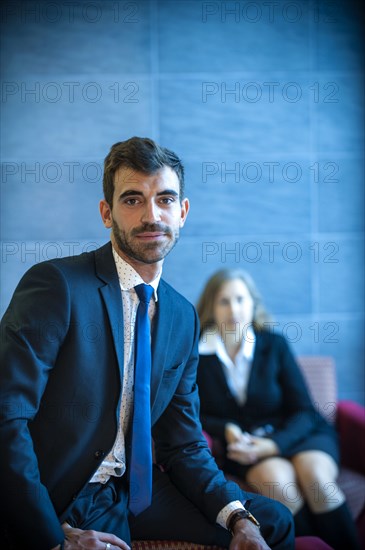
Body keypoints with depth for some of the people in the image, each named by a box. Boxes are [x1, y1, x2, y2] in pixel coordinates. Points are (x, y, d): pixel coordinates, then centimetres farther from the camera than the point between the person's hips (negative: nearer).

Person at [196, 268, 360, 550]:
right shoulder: (197, 355, -3)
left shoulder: (274, 344, -1)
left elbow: (303, 411, -2)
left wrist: (275, 444, -19)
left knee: (314, 475, -31)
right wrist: (226, 431, -17)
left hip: (295, 434, 1)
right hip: (243, 443, -1)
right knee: (277, 478, -33)